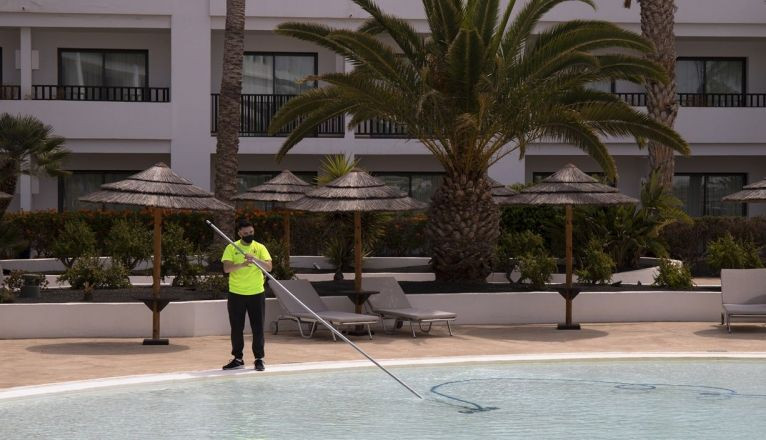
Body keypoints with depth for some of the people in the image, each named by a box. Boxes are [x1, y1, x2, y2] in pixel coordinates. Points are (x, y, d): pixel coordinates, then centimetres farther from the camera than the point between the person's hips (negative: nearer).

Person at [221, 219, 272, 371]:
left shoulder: (260, 248, 2)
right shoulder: (231, 248, 0)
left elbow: (269, 267, -9)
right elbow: (226, 268, -13)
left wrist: (255, 259, -26)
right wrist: (242, 264, -29)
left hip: (256, 293, 0)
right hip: (236, 294, 0)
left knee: (258, 327, 1)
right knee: (236, 328, 6)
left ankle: (259, 359, 9)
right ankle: (238, 359, 17)